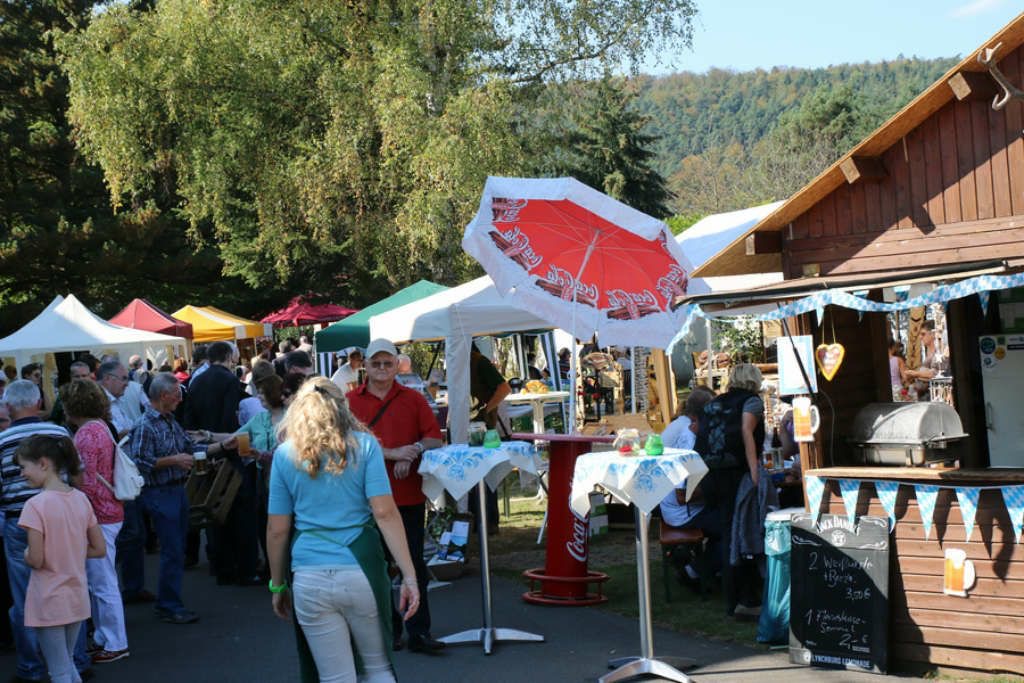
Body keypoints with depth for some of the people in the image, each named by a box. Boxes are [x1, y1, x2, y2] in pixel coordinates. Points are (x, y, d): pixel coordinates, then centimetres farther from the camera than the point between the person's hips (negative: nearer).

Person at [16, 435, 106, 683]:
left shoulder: (36, 505, -18)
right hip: (77, 599, 6)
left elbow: (36, 560, -19)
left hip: (48, 602, -6)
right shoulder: (81, 499, 0)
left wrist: (25, 553, 2)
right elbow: (100, 549, 5)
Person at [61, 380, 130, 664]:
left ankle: (115, 644, 5)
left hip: (97, 516, -10)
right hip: (109, 511, 10)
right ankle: (103, 637, 27)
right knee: (99, 582, 18)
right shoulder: (102, 427, 12)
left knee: (102, 584, -2)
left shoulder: (86, 434, -17)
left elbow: (86, 483, -20)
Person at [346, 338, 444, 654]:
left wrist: (412, 451, -15)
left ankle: (419, 632, 7)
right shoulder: (350, 401, 2)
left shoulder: (413, 399, 7)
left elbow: (435, 437, 5)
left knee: (414, 563, 2)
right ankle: (388, 630, 19)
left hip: (409, 495, 1)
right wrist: (392, 453, -17)